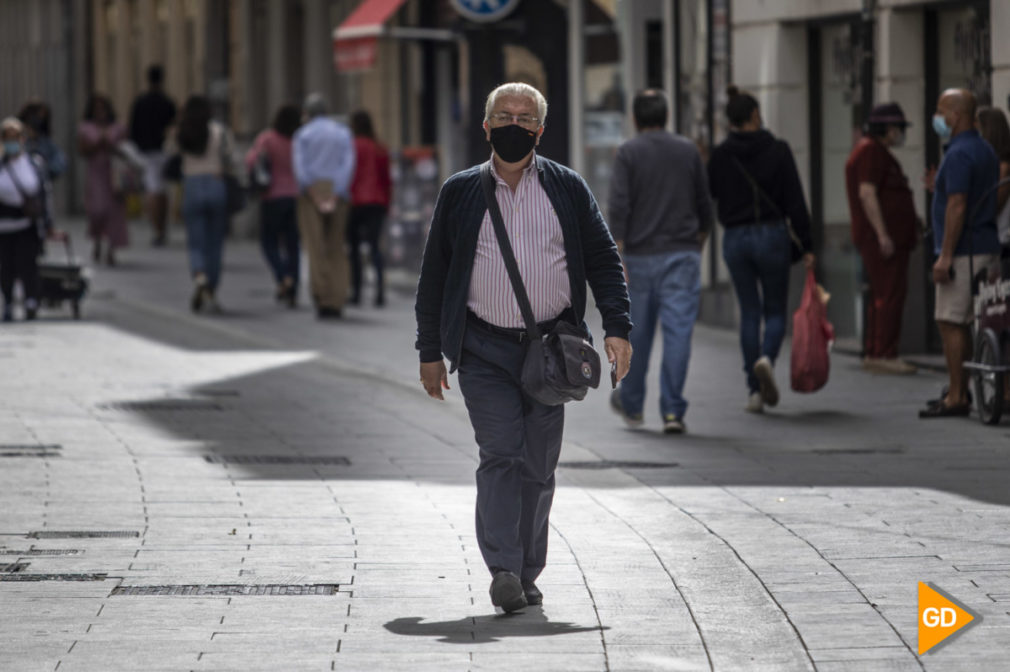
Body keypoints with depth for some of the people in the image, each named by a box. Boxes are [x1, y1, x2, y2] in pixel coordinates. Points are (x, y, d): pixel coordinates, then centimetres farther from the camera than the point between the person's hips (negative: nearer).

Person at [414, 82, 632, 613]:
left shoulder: (567, 189, 8)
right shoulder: (460, 192, 7)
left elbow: (603, 260, 8)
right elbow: (434, 274, 11)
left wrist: (617, 328, -4)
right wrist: (430, 351, 8)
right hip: (484, 350, -1)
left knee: (538, 465, 4)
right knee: (500, 454, -13)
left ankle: (526, 575, 14)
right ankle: (503, 570, -17)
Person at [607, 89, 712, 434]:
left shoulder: (628, 152, -4)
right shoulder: (688, 151, 5)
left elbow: (619, 206, -12)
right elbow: (704, 204, 12)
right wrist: (699, 240, 27)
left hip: (640, 255, -1)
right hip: (682, 254, 1)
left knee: (638, 332, 12)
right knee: (678, 332, -3)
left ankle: (630, 403, 28)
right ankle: (672, 411, -9)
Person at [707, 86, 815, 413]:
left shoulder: (720, 156, 0)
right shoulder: (777, 150, -5)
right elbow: (795, 202, -6)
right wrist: (805, 246, -3)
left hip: (735, 239, 2)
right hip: (772, 236, -2)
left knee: (749, 313, 10)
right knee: (775, 311, 10)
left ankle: (755, 391, 6)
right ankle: (766, 358, -22)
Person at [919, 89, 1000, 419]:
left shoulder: (959, 155, -16)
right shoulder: (986, 151, 16)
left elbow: (957, 206, -21)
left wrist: (945, 256, -21)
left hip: (963, 252, -10)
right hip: (987, 248, 10)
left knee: (951, 323, -8)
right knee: (967, 323, 13)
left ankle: (956, 398, -10)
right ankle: (963, 391, 16)